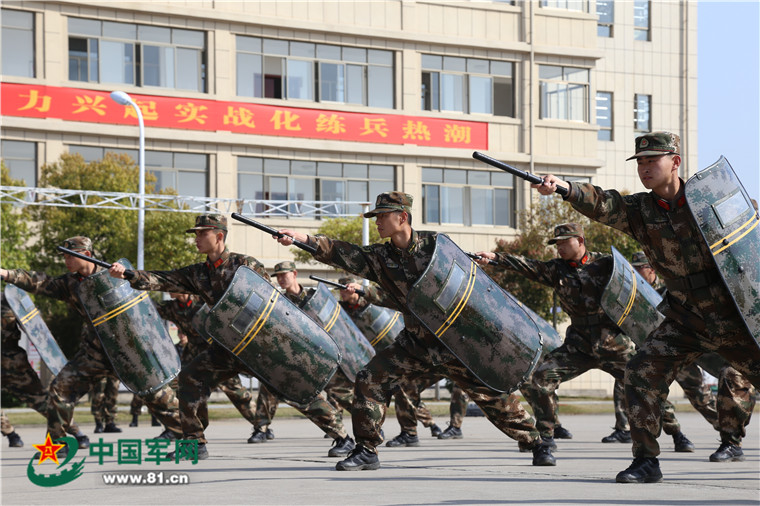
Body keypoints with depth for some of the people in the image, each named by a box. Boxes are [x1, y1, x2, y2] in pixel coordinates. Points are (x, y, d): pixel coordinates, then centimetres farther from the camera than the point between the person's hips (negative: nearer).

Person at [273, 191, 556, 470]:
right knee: (370, 380, -10)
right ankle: (366, 450, 1)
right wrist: (302, 239, -25)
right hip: (415, 344, 3)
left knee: (491, 390, -3)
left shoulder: (435, 243, -6)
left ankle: (535, 444, 12)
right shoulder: (379, 258, -1)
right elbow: (343, 254, -13)